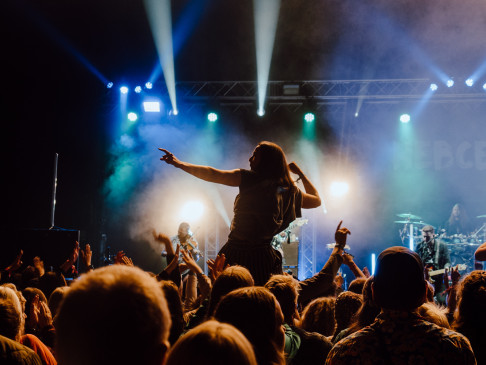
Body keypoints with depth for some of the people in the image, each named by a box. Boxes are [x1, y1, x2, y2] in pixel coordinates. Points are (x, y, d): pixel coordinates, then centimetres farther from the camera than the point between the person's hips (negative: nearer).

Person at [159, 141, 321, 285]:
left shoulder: (250, 178, -6)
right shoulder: (289, 190, 6)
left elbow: (213, 175, -10)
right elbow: (316, 200, 23)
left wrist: (179, 164, -4)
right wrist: (300, 173, 28)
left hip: (234, 255, -3)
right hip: (263, 258, 4)